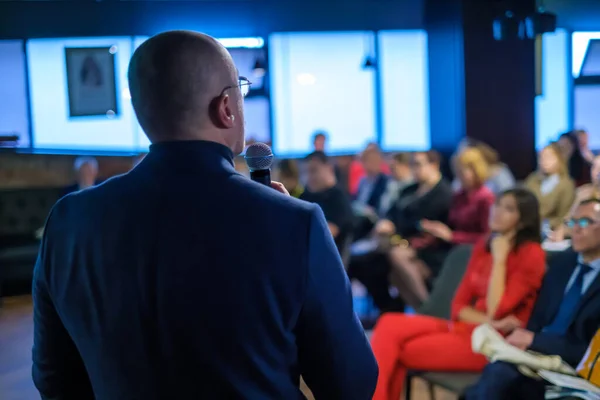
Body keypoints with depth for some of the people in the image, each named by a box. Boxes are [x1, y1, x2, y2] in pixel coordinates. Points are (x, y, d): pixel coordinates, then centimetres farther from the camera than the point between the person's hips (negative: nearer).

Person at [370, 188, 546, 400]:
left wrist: (499, 258, -13)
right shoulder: (483, 245, 12)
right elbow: (459, 304, 7)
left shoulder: (532, 254, -9)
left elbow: (496, 310, -18)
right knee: (390, 325, -15)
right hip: (466, 327, 7)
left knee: (404, 349, -19)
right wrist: (490, 321, -12)